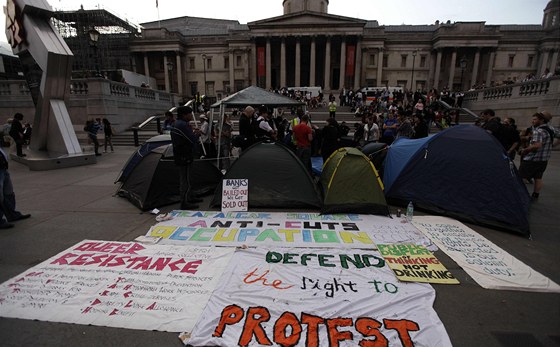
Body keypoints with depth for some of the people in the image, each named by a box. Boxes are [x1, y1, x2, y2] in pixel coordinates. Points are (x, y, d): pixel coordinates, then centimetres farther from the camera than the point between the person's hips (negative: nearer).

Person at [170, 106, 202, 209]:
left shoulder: (177, 124, 14)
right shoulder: (183, 125, -20)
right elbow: (193, 140, -23)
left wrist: (193, 132, 5)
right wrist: (197, 133, -4)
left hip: (180, 155, 11)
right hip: (184, 157, -11)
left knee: (186, 178, 19)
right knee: (185, 179, -3)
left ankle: (190, 198, 32)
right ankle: (184, 204, 5)